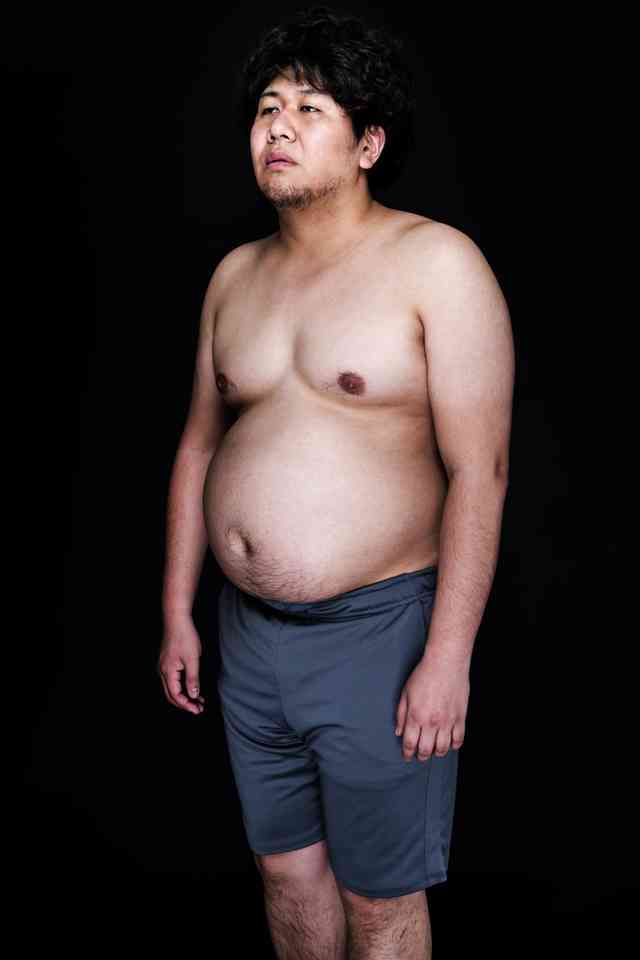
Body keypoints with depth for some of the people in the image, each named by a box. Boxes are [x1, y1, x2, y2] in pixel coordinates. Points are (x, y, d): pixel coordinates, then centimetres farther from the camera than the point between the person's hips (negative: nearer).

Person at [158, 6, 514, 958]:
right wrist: (178, 613, 12)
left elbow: (480, 471, -16)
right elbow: (199, 446, 13)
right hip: (250, 629, 6)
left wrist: (447, 659, -18)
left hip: (376, 632, -6)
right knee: (286, 864, 20)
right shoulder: (236, 273, 7)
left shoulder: (437, 263, -12)